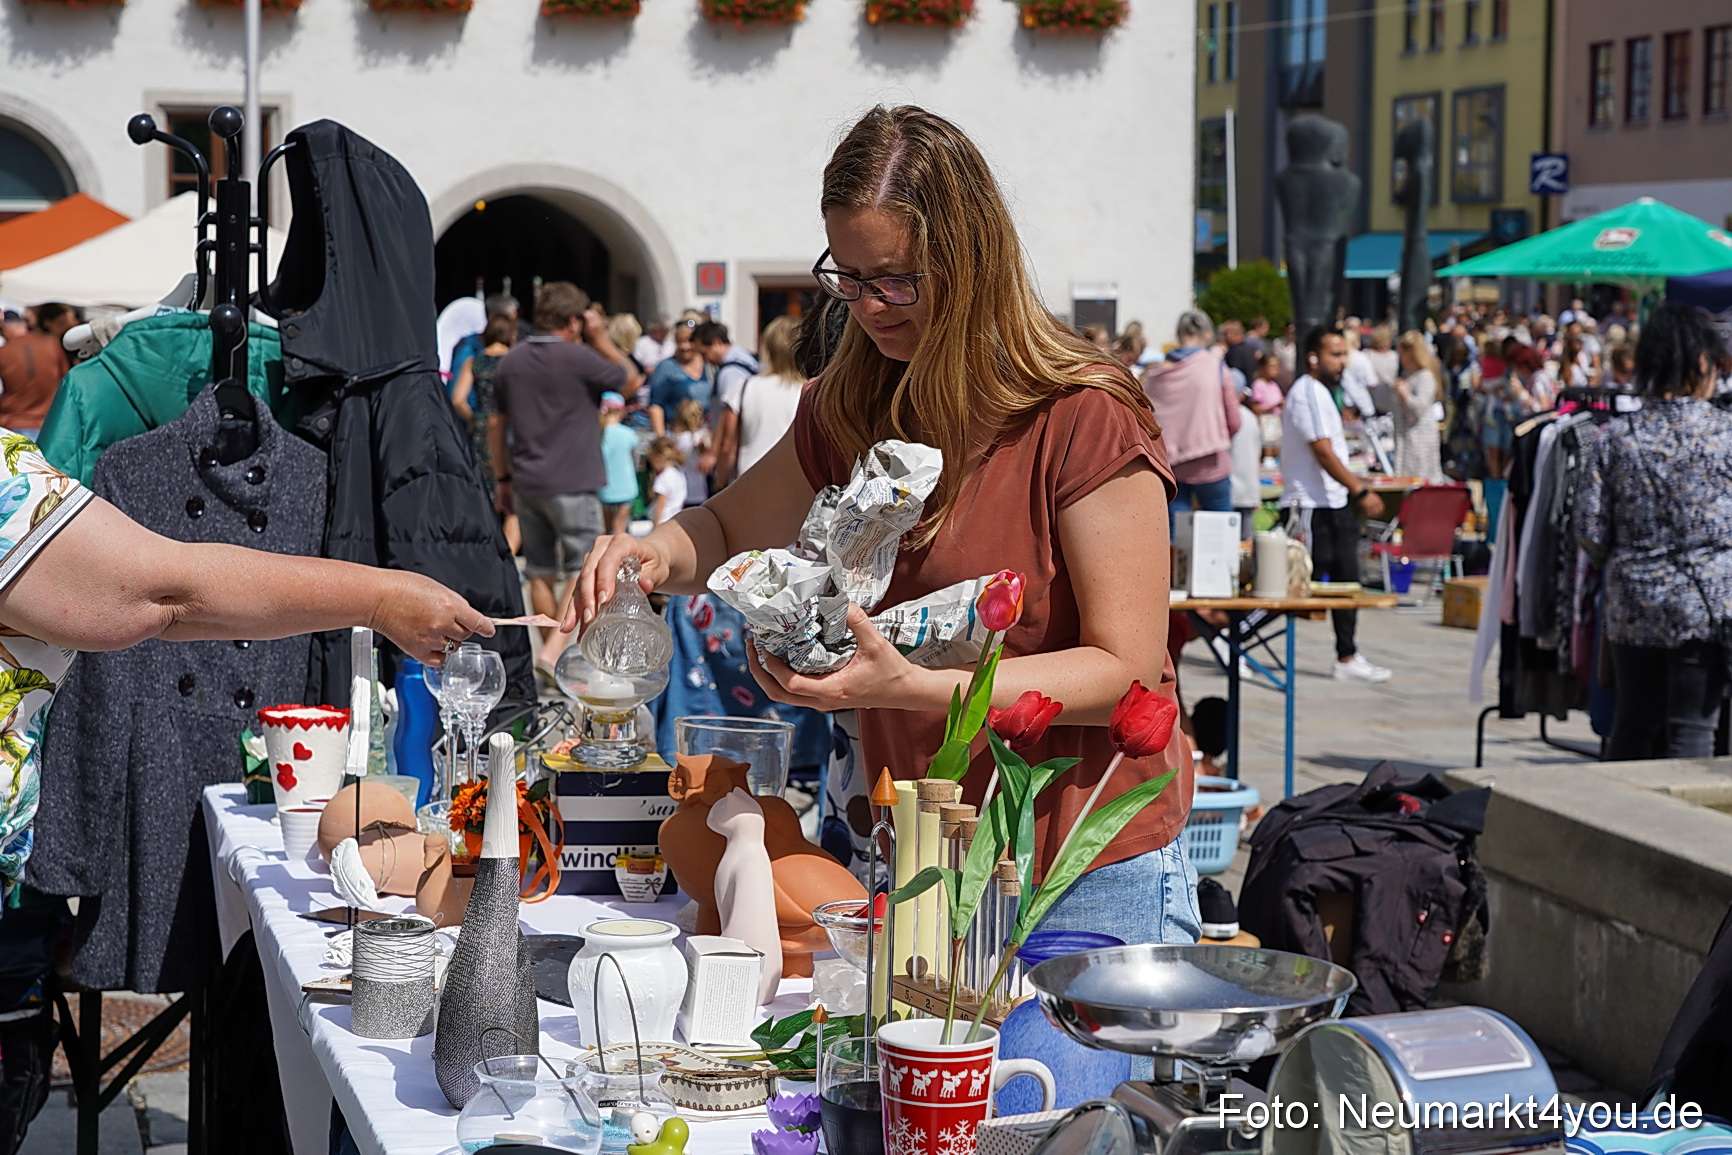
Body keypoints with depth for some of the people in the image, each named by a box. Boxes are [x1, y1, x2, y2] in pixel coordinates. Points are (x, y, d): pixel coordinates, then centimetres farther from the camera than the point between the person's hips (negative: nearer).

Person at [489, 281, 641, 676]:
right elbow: (631, 381, 2)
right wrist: (601, 339, 6)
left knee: (541, 573, 14)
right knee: (583, 574, -2)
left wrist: (502, 478, 21)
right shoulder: (579, 358, -12)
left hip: (526, 483, 6)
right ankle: (555, 649, -18)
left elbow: (496, 424, 13)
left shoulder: (510, 362, 8)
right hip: (573, 483, -6)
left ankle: (554, 654, 22)